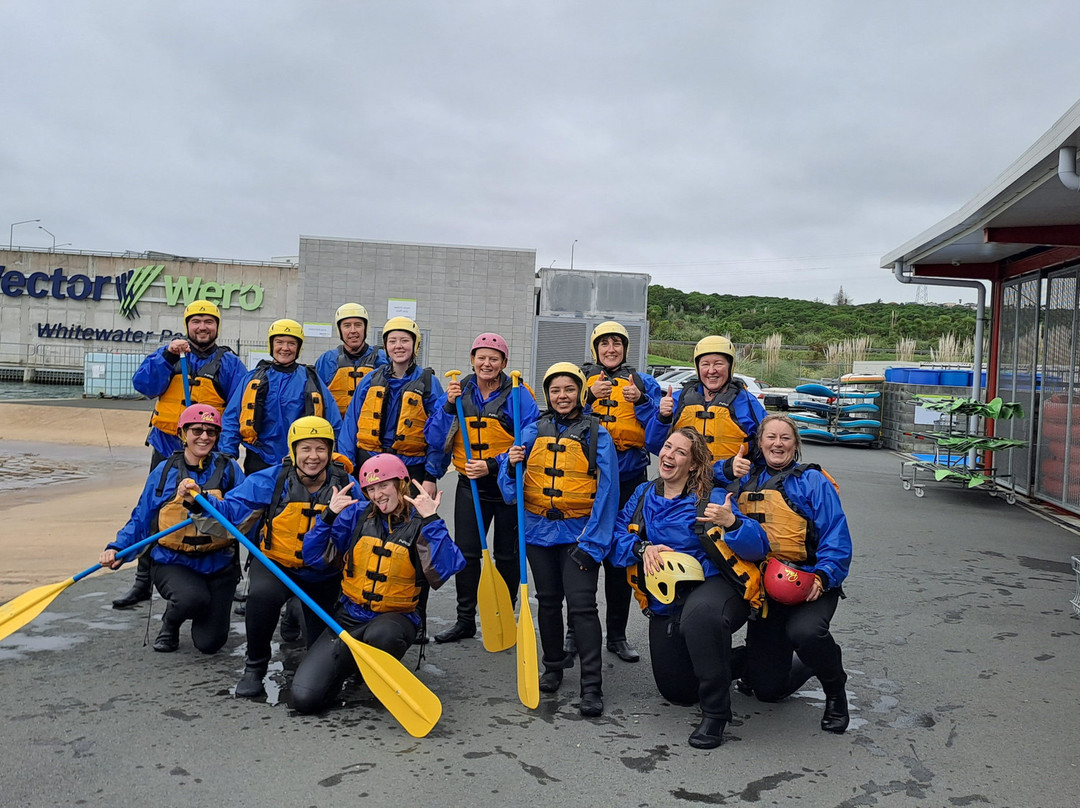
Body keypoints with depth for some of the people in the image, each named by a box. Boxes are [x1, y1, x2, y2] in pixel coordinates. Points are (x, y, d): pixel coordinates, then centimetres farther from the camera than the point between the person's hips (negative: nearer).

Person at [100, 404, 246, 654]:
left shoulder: (228, 469, -1)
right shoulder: (164, 471, 0)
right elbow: (141, 519, 4)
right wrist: (117, 548, -10)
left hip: (218, 564, 1)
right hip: (173, 563, 0)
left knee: (209, 643, -5)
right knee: (193, 598, -33)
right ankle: (170, 624, 5)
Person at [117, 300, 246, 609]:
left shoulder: (229, 363, 2)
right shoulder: (169, 353, 7)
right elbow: (143, 384, -7)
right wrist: (168, 356, -20)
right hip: (166, 450, 2)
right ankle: (143, 582, 19)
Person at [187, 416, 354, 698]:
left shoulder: (345, 486, -11)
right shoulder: (271, 480, -11)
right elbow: (233, 508, -13)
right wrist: (199, 503, -30)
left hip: (324, 576, 1)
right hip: (277, 564, -1)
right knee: (262, 594, -35)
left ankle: (299, 612, 38)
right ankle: (255, 667, -8)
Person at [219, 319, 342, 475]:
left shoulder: (310, 380, 5)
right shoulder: (254, 378, 6)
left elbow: (334, 424, 7)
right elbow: (231, 419, 6)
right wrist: (228, 456, -3)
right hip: (259, 463, 1)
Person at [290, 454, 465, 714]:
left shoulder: (419, 524, -6)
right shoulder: (357, 513, 3)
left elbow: (446, 568, -24)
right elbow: (315, 558, 1)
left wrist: (432, 520, -26)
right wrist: (329, 515, -11)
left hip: (395, 617, -3)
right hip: (348, 617, 3)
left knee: (381, 635, -41)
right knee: (304, 698, -12)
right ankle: (349, 663, 19)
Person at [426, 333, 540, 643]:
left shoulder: (517, 396, -9)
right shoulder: (459, 391, 3)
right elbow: (436, 440, -2)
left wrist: (492, 466, -21)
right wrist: (449, 405, -15)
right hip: (470, 484, 3)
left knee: (506, 555, 9)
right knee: (465, 553, 5)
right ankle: (465, 620, 18)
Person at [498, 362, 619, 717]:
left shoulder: (596, 435, -4)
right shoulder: (532, 432, 6)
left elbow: (607, 491, -8)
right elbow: (512, 479, 8)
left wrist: (592, 542, -14)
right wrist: (511, 463, -17)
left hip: (579, 532, -4)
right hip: (539, 530, 4)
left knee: (581, 605, -11)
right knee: (548, 602, 14)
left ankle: (592, 686, -6)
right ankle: (553, 666, 33)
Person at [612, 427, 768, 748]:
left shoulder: (712, 499, -12)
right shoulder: (644, 495, 4)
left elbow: (758, 550, -17)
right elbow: (616, 536, 1)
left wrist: (731, 523, -36)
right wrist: (642, 547, -19)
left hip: (715, 586, -6)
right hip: (666, 600, 6)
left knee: (698, 614, -43)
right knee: (677, 692, 13)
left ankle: (715, 712, -23)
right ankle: (735, 661, 46)